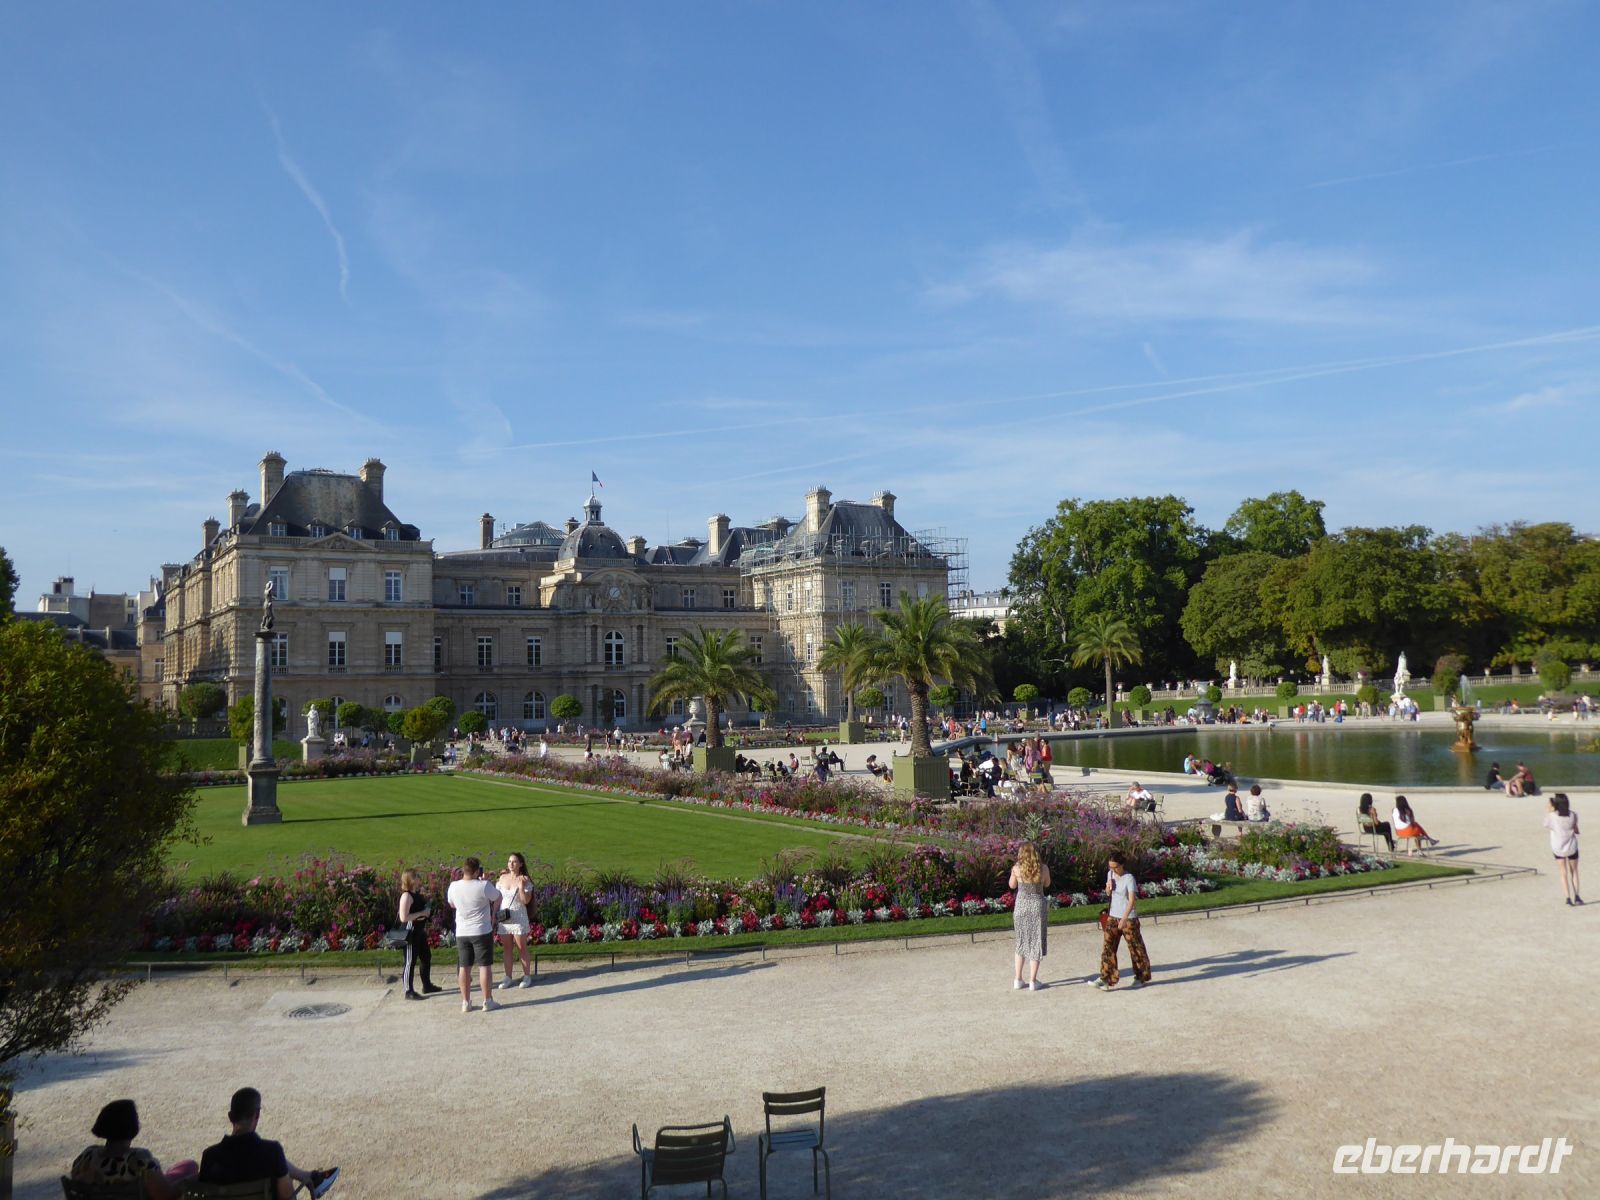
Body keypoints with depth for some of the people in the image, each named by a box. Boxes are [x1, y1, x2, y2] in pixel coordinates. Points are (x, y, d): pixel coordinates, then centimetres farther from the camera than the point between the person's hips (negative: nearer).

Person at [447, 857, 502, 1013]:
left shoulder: (453, 886, -6)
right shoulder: (483, 886, -18)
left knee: (464, 967, 10)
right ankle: (487, 1001, 7)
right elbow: (498, 897, 0)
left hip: (461, 933, 4)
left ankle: (466, 1002, 15)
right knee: (484, 966, 4)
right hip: (481, 932, -4)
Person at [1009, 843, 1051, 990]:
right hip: (1037, 906, -1)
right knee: (1036, 943, 9)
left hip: (1021, 907, 1)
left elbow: (1012, 885, 6)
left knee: (1021, 942, 17)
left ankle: (1018, 979, 18)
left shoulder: (1017, 868, -10)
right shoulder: (1043, 868, -8)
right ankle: (1032, 981, 9)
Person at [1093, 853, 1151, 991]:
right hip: (1113, 917, 6)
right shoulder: (1110, 874, 5)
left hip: (1129, 918, -6)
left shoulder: (1129, 879, -17)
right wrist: (1108, 886, -5)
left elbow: (1132, 900, -26)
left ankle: (1141, 977, 22)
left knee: (1135, 948, 6)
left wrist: (1124, 918, -36)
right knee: (1107, 947, -3)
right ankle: (1106, 978, -4)